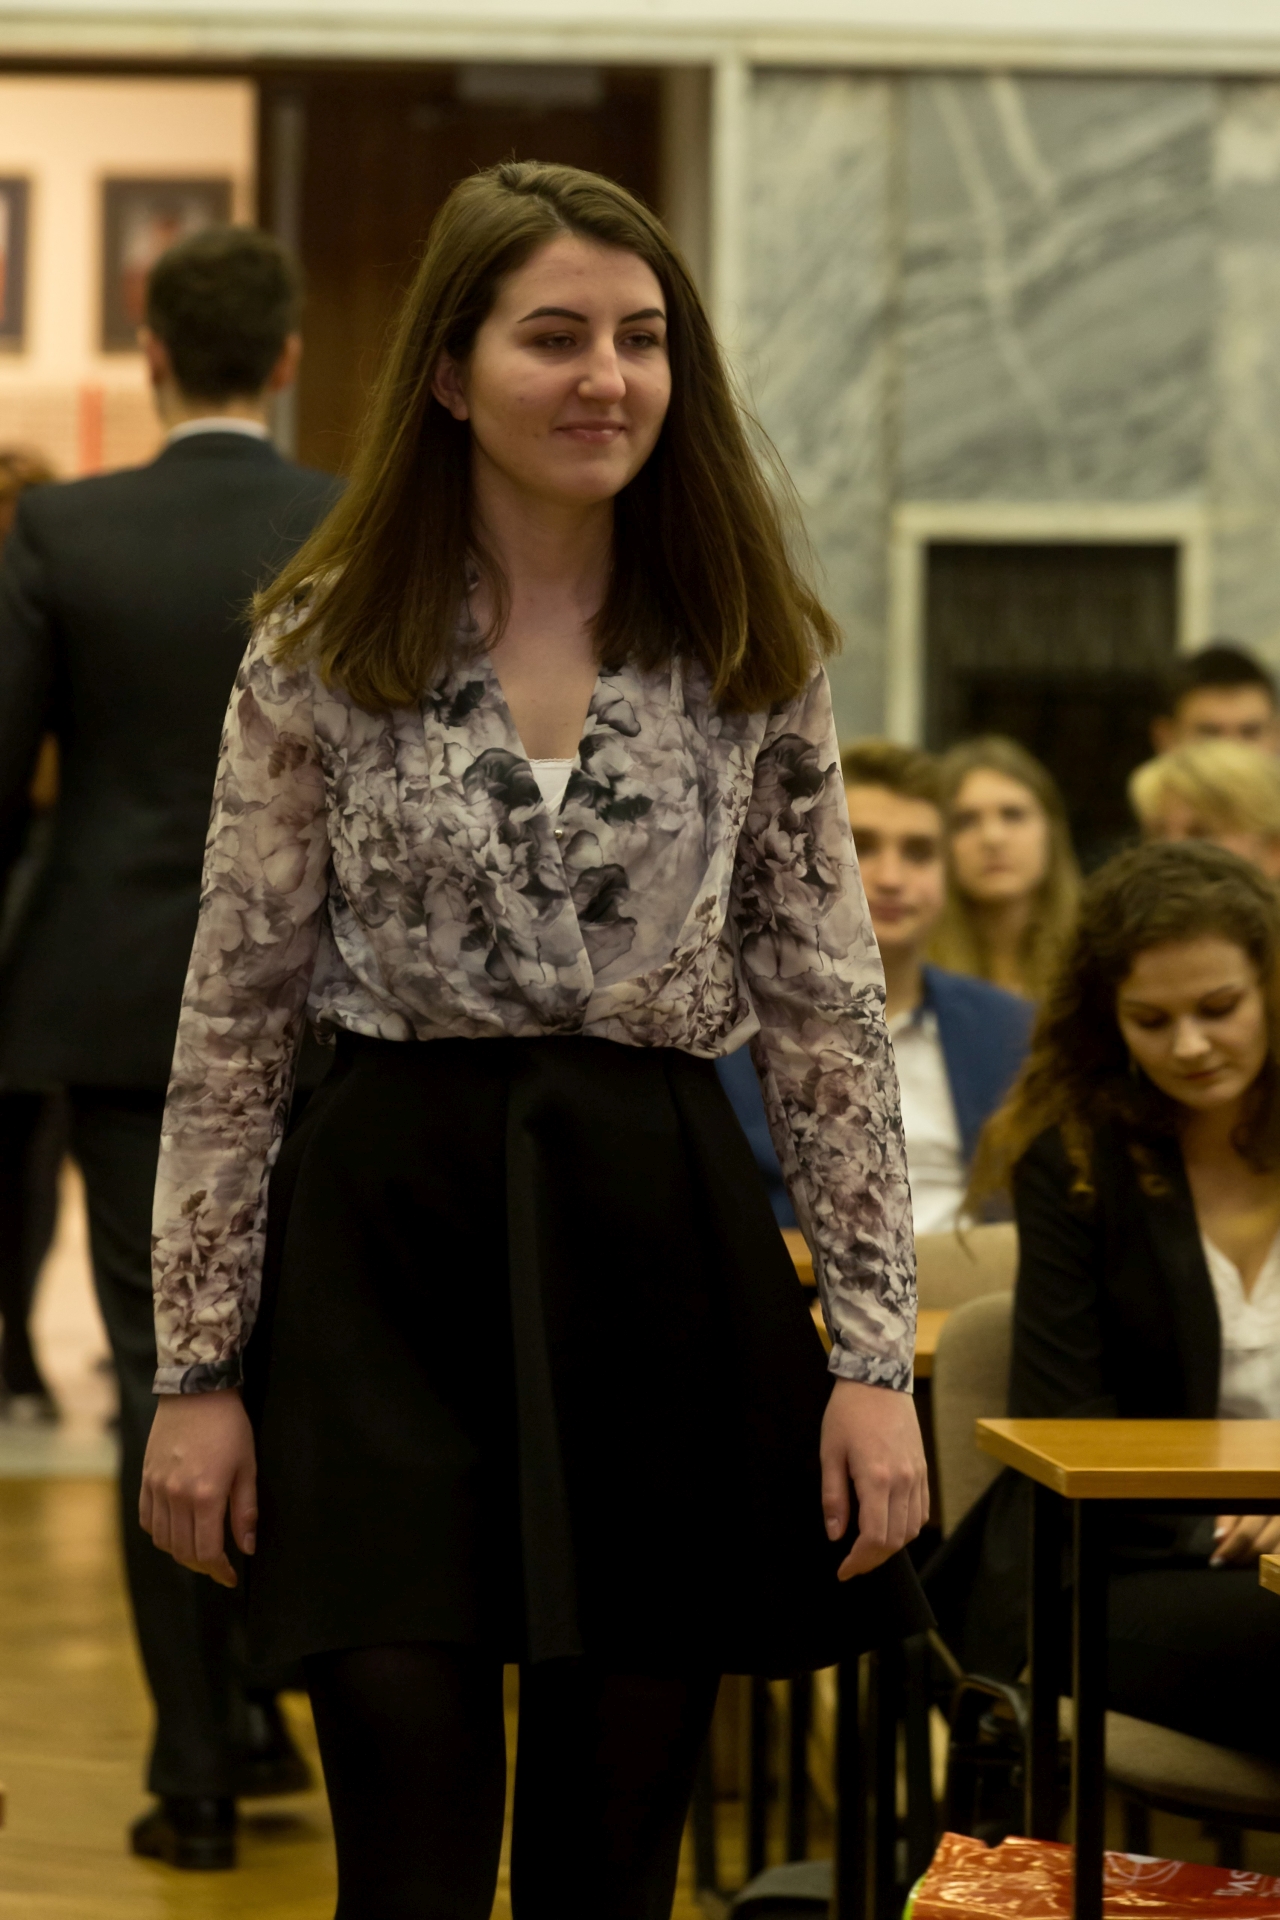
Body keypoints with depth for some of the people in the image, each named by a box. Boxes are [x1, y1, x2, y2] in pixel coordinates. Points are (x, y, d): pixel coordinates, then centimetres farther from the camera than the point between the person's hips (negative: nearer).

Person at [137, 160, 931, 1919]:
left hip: (663, 1249, 2)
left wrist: (875, 1355, -2)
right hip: (391, 1247, -2)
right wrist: (198, 1364, -2)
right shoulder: (323, 653, 0)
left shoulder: (754, 653, 4)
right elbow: (235, 1024, 2)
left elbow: (828, 1016, 4)